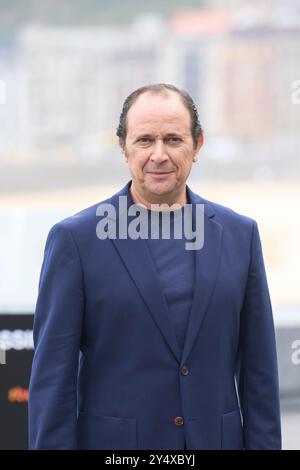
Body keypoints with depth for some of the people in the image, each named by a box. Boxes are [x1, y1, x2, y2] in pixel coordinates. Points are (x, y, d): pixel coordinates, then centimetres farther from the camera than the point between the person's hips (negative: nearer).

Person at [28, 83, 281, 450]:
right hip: (114, 443, -2)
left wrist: (263, 444, 2)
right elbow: (52, 375, -4)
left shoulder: (239, 234, 6)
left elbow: (258, 369, 8)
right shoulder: (75, 238, -3)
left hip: (216, 438, 3)